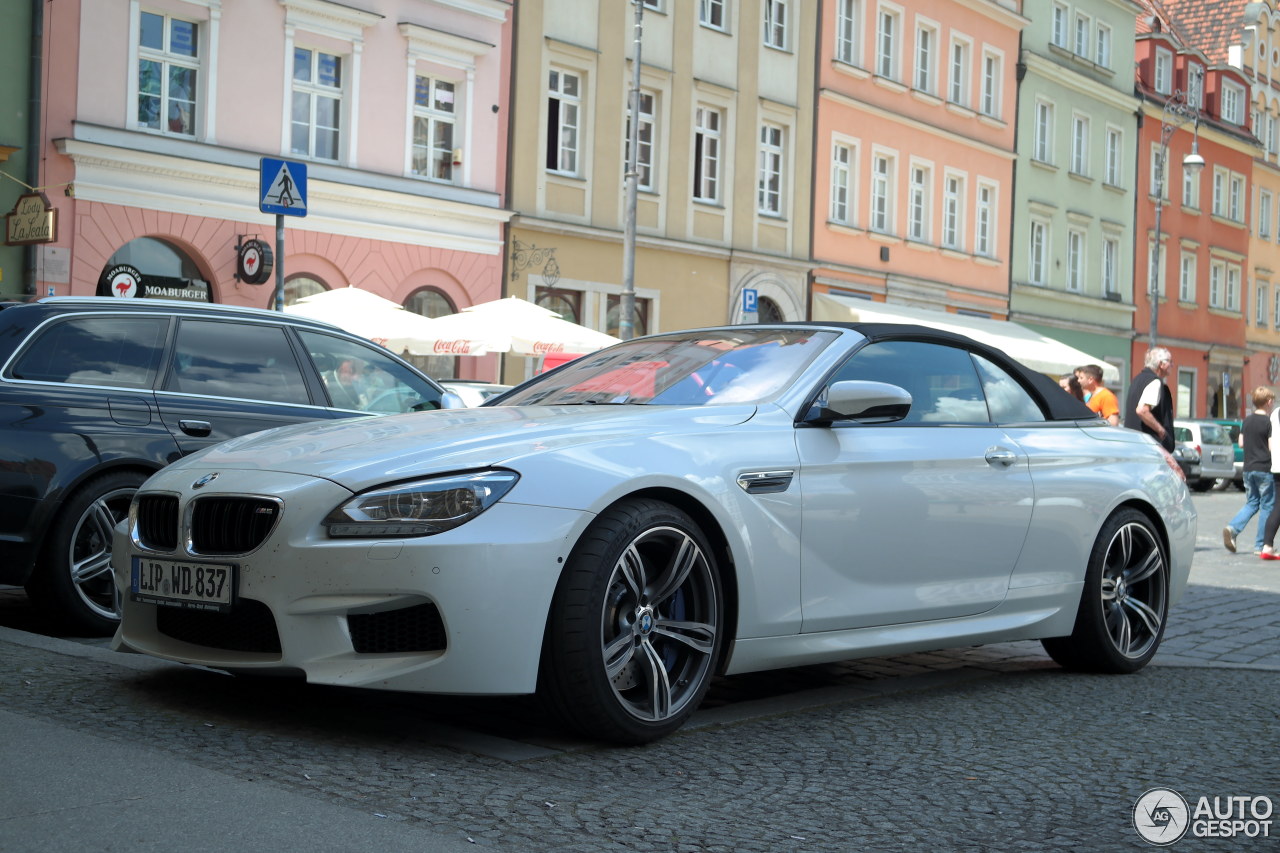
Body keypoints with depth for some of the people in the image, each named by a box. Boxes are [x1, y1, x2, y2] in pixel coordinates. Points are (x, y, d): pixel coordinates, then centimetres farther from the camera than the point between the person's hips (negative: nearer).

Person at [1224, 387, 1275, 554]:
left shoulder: (1247, 421, 7)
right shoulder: (1269, 422, -12)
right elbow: (1272, 447, -15)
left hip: (1248, 469, 6)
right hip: (1264, 469, -6)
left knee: (1251, 503, 15)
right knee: (1267, 506, 5)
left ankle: (1232, 528, -10)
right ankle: (1261, 545, 5)